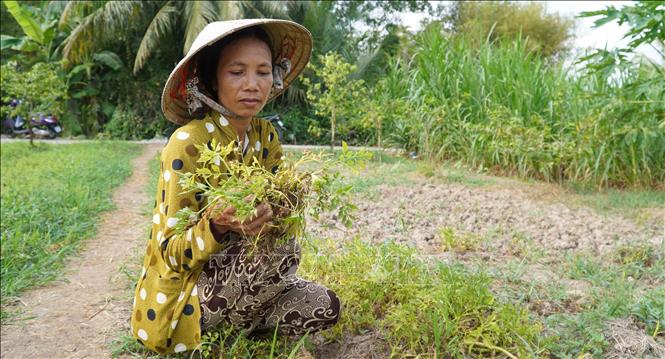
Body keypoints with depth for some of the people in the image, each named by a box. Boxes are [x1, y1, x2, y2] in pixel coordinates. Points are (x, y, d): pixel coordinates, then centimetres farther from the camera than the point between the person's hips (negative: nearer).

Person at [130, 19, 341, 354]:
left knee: (325, 306, -8)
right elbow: (173, 253, -19)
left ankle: (230, 326, 9)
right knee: (282, 249, -29)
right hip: (180, 293, -6)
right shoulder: (188, 143, -22)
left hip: (231, 276, 6)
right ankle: (229, 328, -1)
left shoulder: (265, 136, -2)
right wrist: (217, 226, -39)